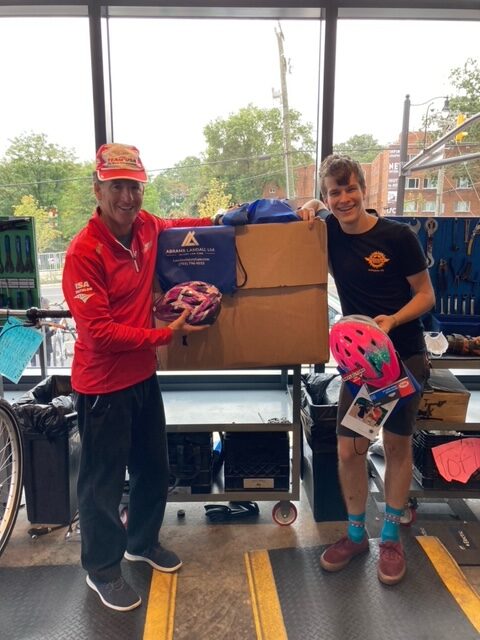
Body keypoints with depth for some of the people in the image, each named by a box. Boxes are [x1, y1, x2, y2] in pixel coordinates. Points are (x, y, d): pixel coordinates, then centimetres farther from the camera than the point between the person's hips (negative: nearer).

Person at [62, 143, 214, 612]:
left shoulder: (145, 226, -2)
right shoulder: (84, 251, -23)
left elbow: (170, 228, 24)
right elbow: (100, 330, -24)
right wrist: (167, 334, -20)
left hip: (143, 375, 7)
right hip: (103, 384, -7)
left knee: (153, 467, 21)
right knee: (103, 481, 11)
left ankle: (142, 542, 47)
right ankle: (102, 570, 35)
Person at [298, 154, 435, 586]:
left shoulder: (398, 236, -14)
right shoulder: (330, 232, -2)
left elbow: (426, 295, -7)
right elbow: (314, 208, 21)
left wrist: (392, 320, -25)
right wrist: (311, 207, -3)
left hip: (404, 356, -3)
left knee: (397, 444, 9)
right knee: (349, 448, 3)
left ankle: (391, 538, 28)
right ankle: (356, 534, 26)